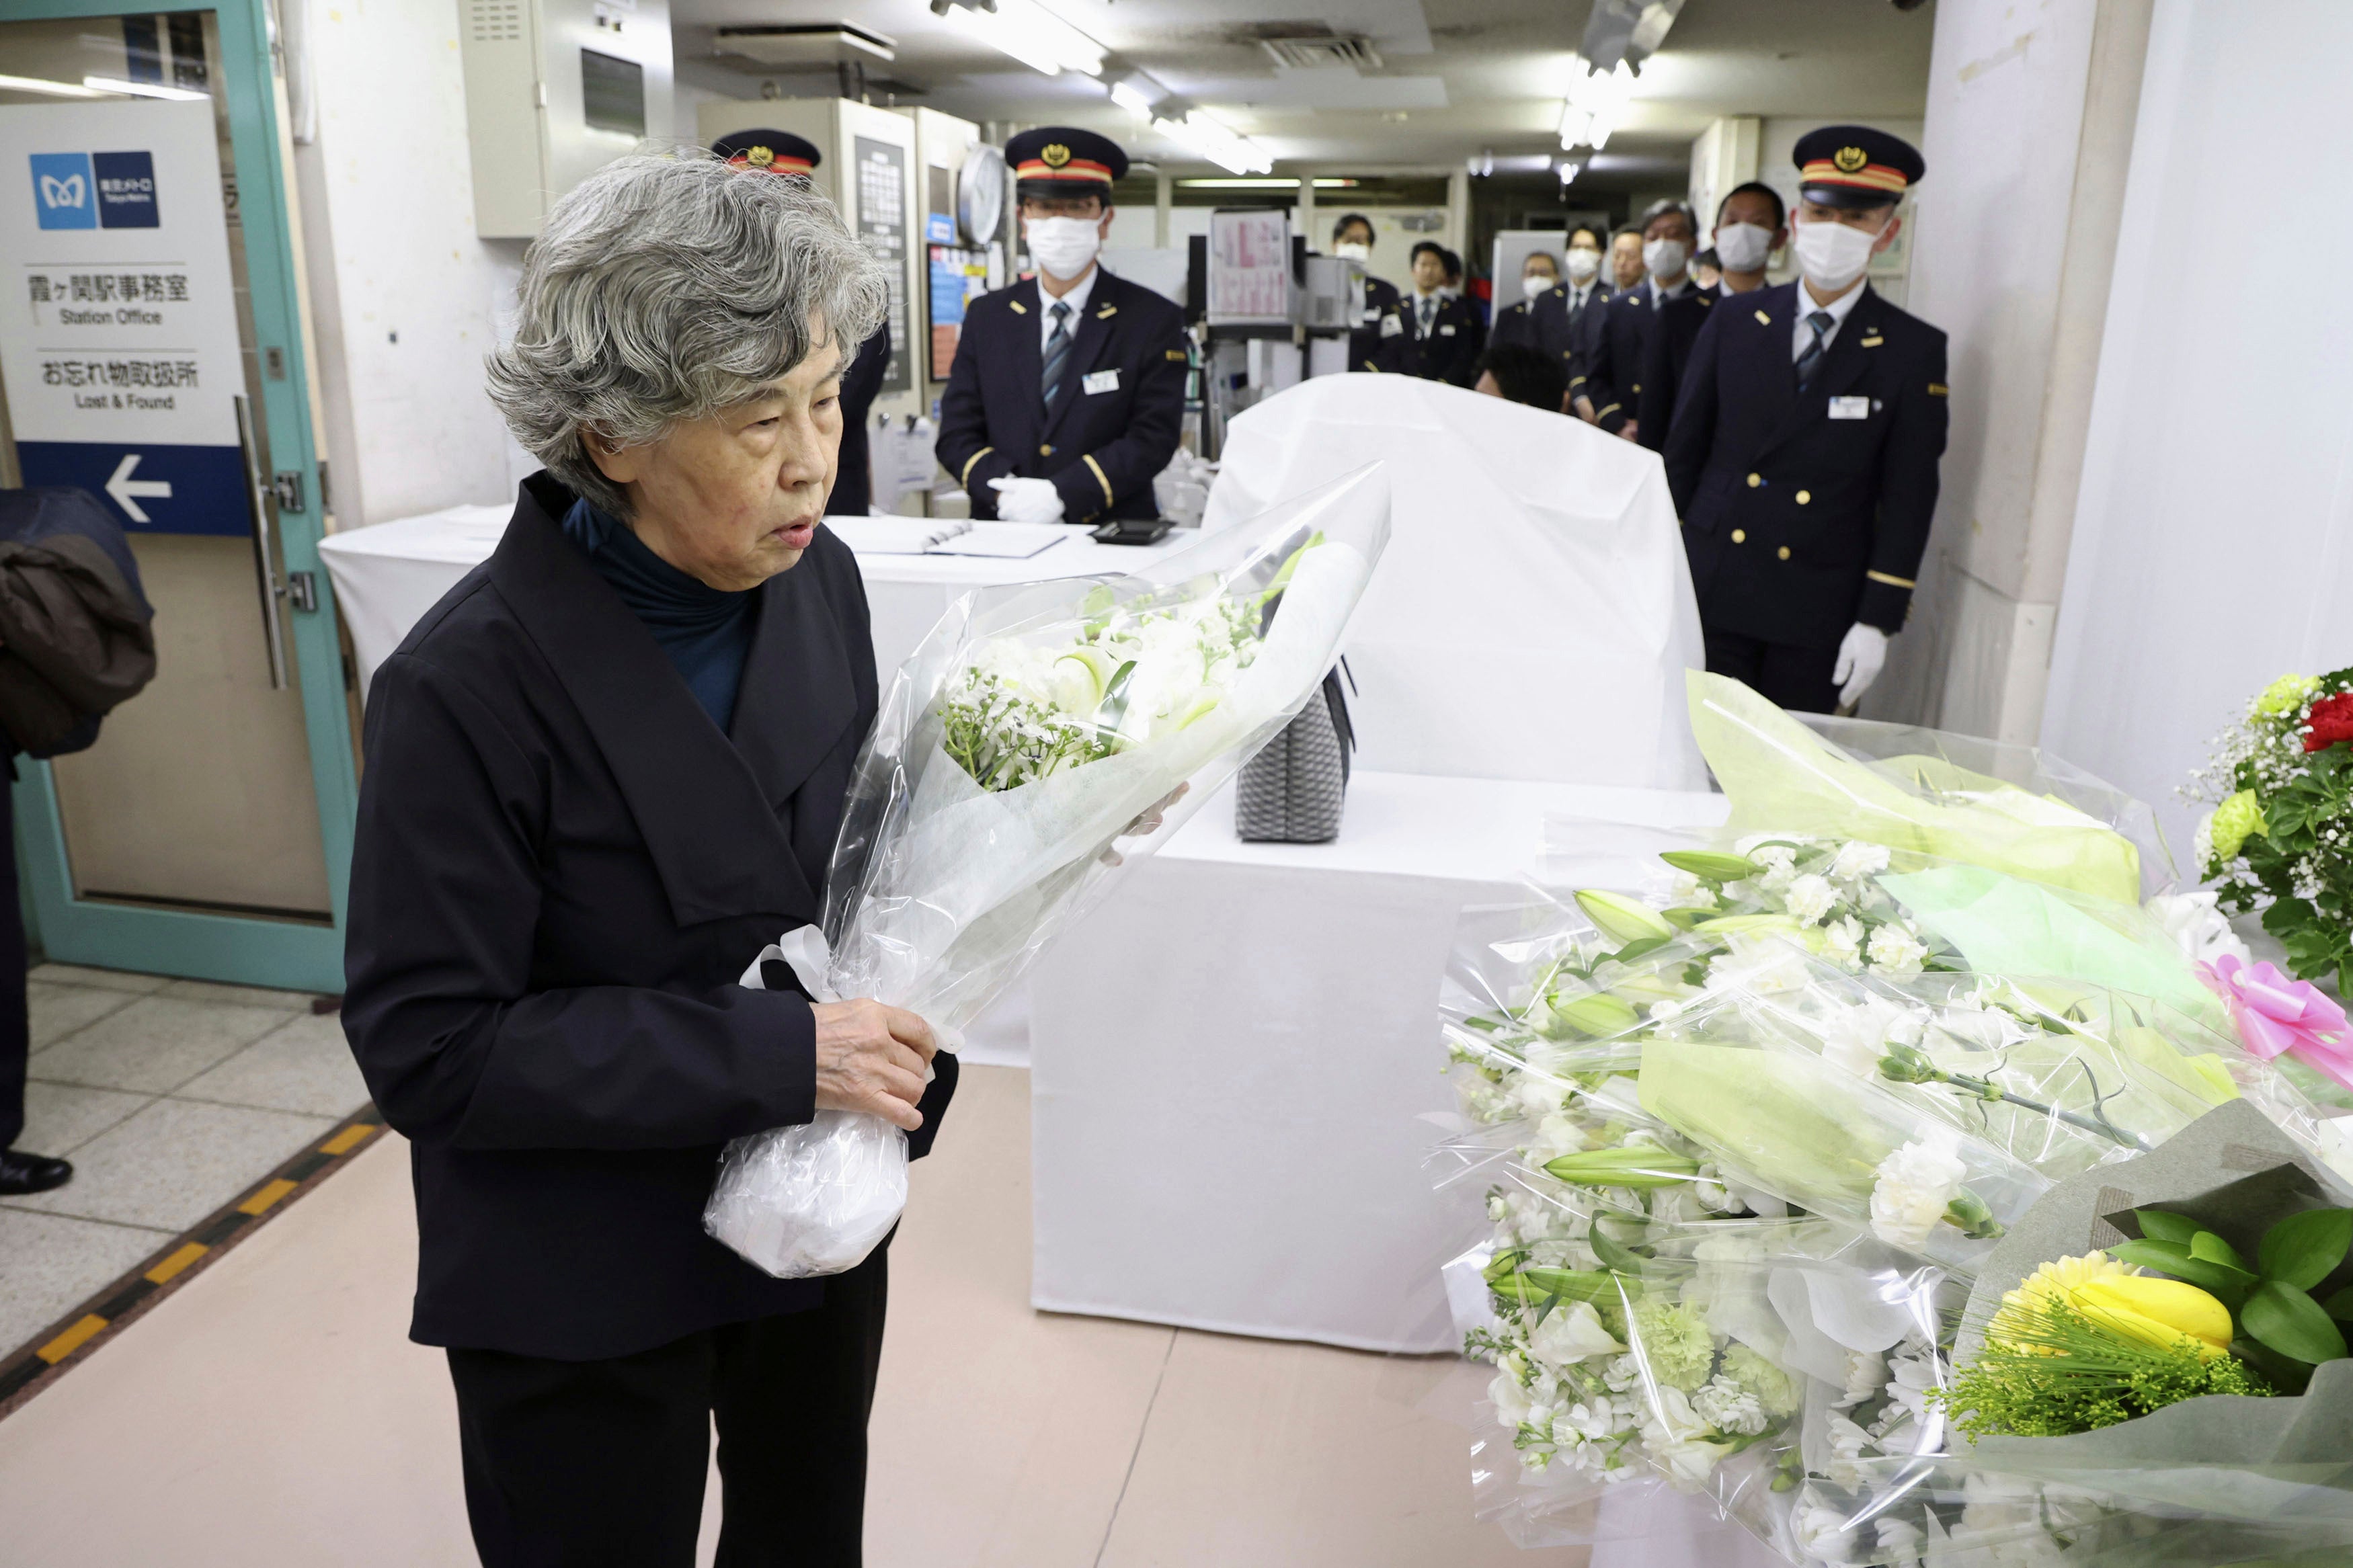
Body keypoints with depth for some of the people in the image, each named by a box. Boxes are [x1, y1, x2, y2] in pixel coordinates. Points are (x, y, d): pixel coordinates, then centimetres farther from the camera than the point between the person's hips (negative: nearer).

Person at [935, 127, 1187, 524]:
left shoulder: (1154, 320, 6)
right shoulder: (986, 316, 15)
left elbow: (1152, 439, -3)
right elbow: (956, 434, 10)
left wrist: (1061, 496, -15)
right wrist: (1005, 493, -10)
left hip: (1110, 534, -2)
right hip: (1002, 536, 2)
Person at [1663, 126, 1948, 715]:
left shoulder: (1914, 352, 0)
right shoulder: (1733, 323, 6)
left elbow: (1908, 499, -1)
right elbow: (1683, 451, 9)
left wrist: (1878, 621, -7)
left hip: (1817, 616, -1)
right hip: (1711, 593, 1)